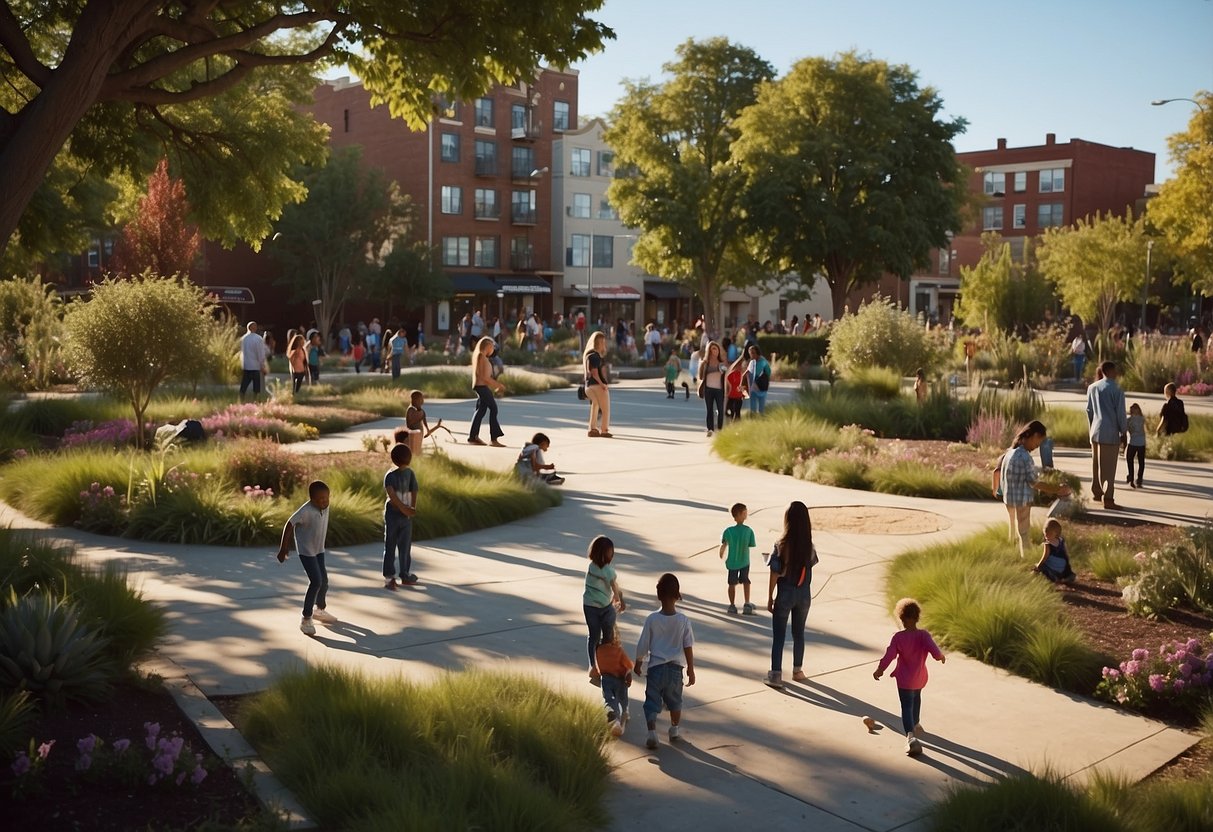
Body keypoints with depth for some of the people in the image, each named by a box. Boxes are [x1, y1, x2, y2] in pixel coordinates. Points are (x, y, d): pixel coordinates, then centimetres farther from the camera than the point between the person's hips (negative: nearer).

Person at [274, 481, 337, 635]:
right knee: (316, 582, -14)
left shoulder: (325, 507, -7)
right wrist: (283, 548, -20)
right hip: (306, 551, -7)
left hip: (319, 549, 7)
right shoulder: (306, 510, -28)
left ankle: (320, 610, 41)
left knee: (324, 580, 16)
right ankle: (306, 619, -4)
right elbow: (289, 525, -23)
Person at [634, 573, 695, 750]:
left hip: (655, 667, -1)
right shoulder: (684, 621, -9)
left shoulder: (652, 619, -11)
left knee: (652, 702, 5)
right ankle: (675, 730, 35)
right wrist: (691, 670, 5)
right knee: (674, 700, 22)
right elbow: (688, 647, -5)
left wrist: (638, 663, 14)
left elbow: (643, 645, -3)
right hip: (675, 667, 2)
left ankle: (652, 733, -9)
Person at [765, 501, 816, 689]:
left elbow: (775, 575, -13)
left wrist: (770, 598, -3)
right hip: (804, 594, 3)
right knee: (799, 633, 18)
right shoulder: (809, 546, -6)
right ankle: (797, 670, 27)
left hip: (785, 594, -3)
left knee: (779, 635, 5)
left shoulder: (782, 546, -17)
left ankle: (776, 675, 4)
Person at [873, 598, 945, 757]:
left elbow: (889, 655, -14)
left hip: (904, 678, -2)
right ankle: (915, 725, 49)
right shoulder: (923, 635, -17)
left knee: (907, 707, 0)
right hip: (920, 677, 2)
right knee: (916, 698, 30)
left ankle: (911, 736, -20)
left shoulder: (898, 637, -16)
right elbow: (935, 651, -27)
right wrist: (941, 656, -5)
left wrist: (879, 670, -1)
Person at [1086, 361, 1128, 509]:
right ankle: (1108, 499, -5)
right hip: (1110, 433, -6)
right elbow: (1120, 413, -9)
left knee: (1096, 464, 17)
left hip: (1095, 432, 6)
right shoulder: (1116, 390, -12)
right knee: (1109, 467, -4)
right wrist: (1123, 432, 1)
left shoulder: (1092, 388, 7)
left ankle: (1096, 492, 27)